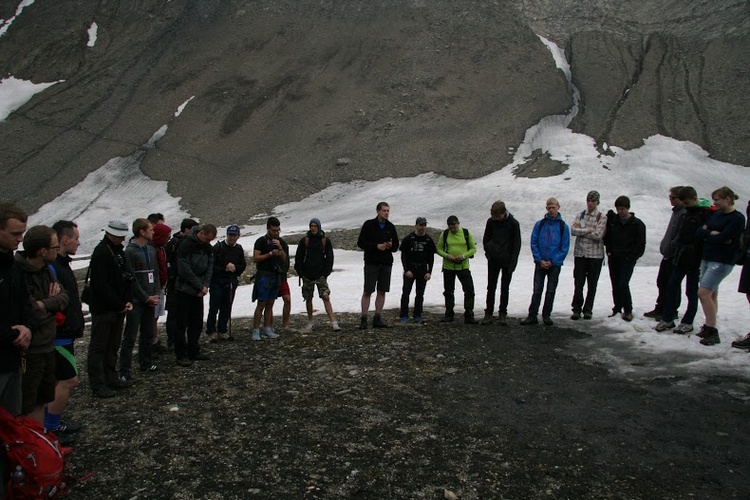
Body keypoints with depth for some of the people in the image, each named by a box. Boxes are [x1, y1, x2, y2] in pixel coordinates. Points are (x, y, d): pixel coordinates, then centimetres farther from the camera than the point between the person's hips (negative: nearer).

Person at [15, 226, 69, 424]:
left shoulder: (45, 270, 6)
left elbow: (64, 297, 0)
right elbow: (34, 314, -26)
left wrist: (44, 304, -18)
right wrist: (52, 301, -9)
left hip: (46, 347, 9)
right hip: (29, 353, -9)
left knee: (40, 400, 20)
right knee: (24, 409, 2)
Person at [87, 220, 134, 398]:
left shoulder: (119, 251, 12)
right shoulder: (101, 252, -16)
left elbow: (127, 278, 15)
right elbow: (102, 285, -21)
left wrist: (128, 301, 2)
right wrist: (120, 305, -15)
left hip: (118, 308, 9)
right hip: (103, 309, -9)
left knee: (113, 346, 16)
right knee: (98, 348, 0)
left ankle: (112, 379, 26)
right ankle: (97, 386, 6)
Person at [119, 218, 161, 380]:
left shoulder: (151, 250, 11)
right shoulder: (130, 251, -12)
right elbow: (131, 279, -14)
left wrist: (156, 295, 2)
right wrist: (146, 298, -11)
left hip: (150, 300, 7)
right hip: (136, 301, -7)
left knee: (148, 334, 16)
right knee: (130, 337, -4)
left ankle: (146, 363, 28)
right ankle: (125, 371, 1)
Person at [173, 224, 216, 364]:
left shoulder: (207, 247, 6)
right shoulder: (186, 245, -17)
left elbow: (209, 266, 8)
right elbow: (185, 270, -20)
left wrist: (205, 285, -6)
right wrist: (200, 287, -15)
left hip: (199, 291, 7)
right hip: (185, 290, -7)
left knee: (197, 322, 11)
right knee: (182, 324, -1)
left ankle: (193, 351, 22)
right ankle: (181, 355, 6)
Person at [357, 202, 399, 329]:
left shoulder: (391, 227, 11)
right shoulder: (369, 225, -1)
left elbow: (396, 247, 15)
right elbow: (360, 243, -4)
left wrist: (390, 246, -8)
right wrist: (376, 246, -14)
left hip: (386, 263, 4)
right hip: (371, 263, -4)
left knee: (382, 291, 5)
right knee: (367, 292, -4)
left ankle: (377, 319, 13)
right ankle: (363, 319, 0)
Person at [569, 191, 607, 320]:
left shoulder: (602, 218, -2)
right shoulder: (580, 215, 9)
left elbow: (598, 235, -15)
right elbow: (573, 230, -5)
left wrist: (581, 231, -8)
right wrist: (588, 230, -14)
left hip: (595, 255, -2)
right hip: (580, 254, 2)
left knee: (592, 285, 6)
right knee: (578, 283, 2)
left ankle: (588, 309, 16)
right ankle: (577, 309, 9)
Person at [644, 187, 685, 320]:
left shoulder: (685, 214, -19)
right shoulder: (676, 211, 13)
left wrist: (673, 249, -22)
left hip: (675, 256, -10)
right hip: (668, 254, 10)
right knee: (661, 282, 16)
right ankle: (660, 308, 27)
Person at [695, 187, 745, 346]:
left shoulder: (737, 218, -10)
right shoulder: (716, 215, 13)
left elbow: (722, 239, -21)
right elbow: (699, 232, 4)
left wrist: (707, 234, -5)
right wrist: (714, 234, -12)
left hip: (722, 261, -8)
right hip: (707, 258, 8)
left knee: (703, 293, -15)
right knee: (711, 294, 11)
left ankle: (712, 331, -9)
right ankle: (709, 327, 17)